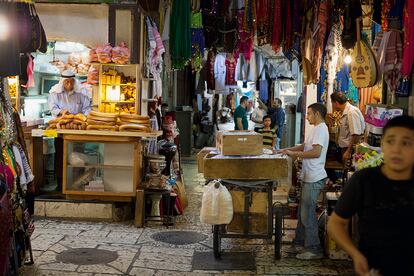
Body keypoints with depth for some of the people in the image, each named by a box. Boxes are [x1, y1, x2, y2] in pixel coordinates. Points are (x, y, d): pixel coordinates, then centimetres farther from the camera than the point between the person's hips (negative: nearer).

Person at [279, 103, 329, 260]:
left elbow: (316, 152, -24)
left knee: (308, 214, -5)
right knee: (303, 212, 16)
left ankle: (313, 249, 3)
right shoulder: (316, 129, 18)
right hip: (308, 177, 10)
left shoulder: (321, 129, -15)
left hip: (314, 179, -10)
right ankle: (300, 243, 25)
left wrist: (293, 153, -17)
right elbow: (305, 147, 26)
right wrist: (286, 150, 15)